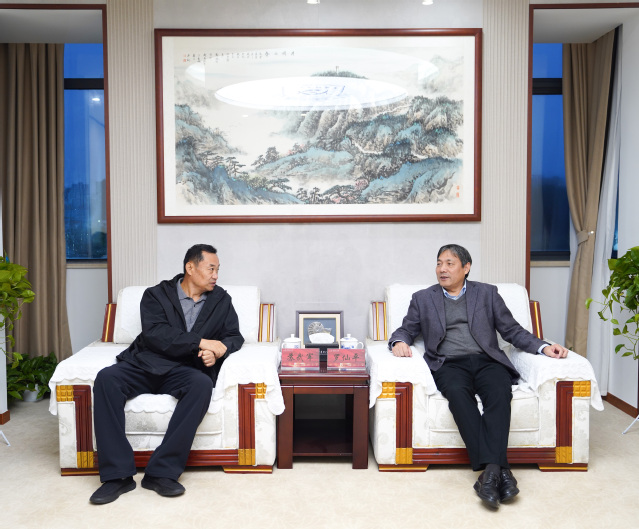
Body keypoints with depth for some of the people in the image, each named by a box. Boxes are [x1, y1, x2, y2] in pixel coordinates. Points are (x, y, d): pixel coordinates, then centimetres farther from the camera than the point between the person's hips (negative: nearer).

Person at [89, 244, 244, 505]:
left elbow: (235, 336, 11)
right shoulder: (156, 295, 6)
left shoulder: (221, 300, 15)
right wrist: (201, 342, -18)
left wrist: (218, 350, -12)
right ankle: (118, 474, -25)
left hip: (185, 370, 1)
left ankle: (162, 472, -28)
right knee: (106, 378, -29)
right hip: (145, 365, 0)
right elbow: (155, 334, -10)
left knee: (202, 384, -34)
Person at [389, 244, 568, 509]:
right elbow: (406, 330, 18)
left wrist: (544, 347, -1)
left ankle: (490, 470, -40)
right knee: (457, 392, -35)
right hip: (449, 365, 0)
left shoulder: (487, 293, 19)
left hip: (487, 360, 1)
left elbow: (512, 330, 15)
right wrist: (399, 342, -7)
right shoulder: (423, 298, 20)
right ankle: (499, 469, -39)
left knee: (499, 391, -33)